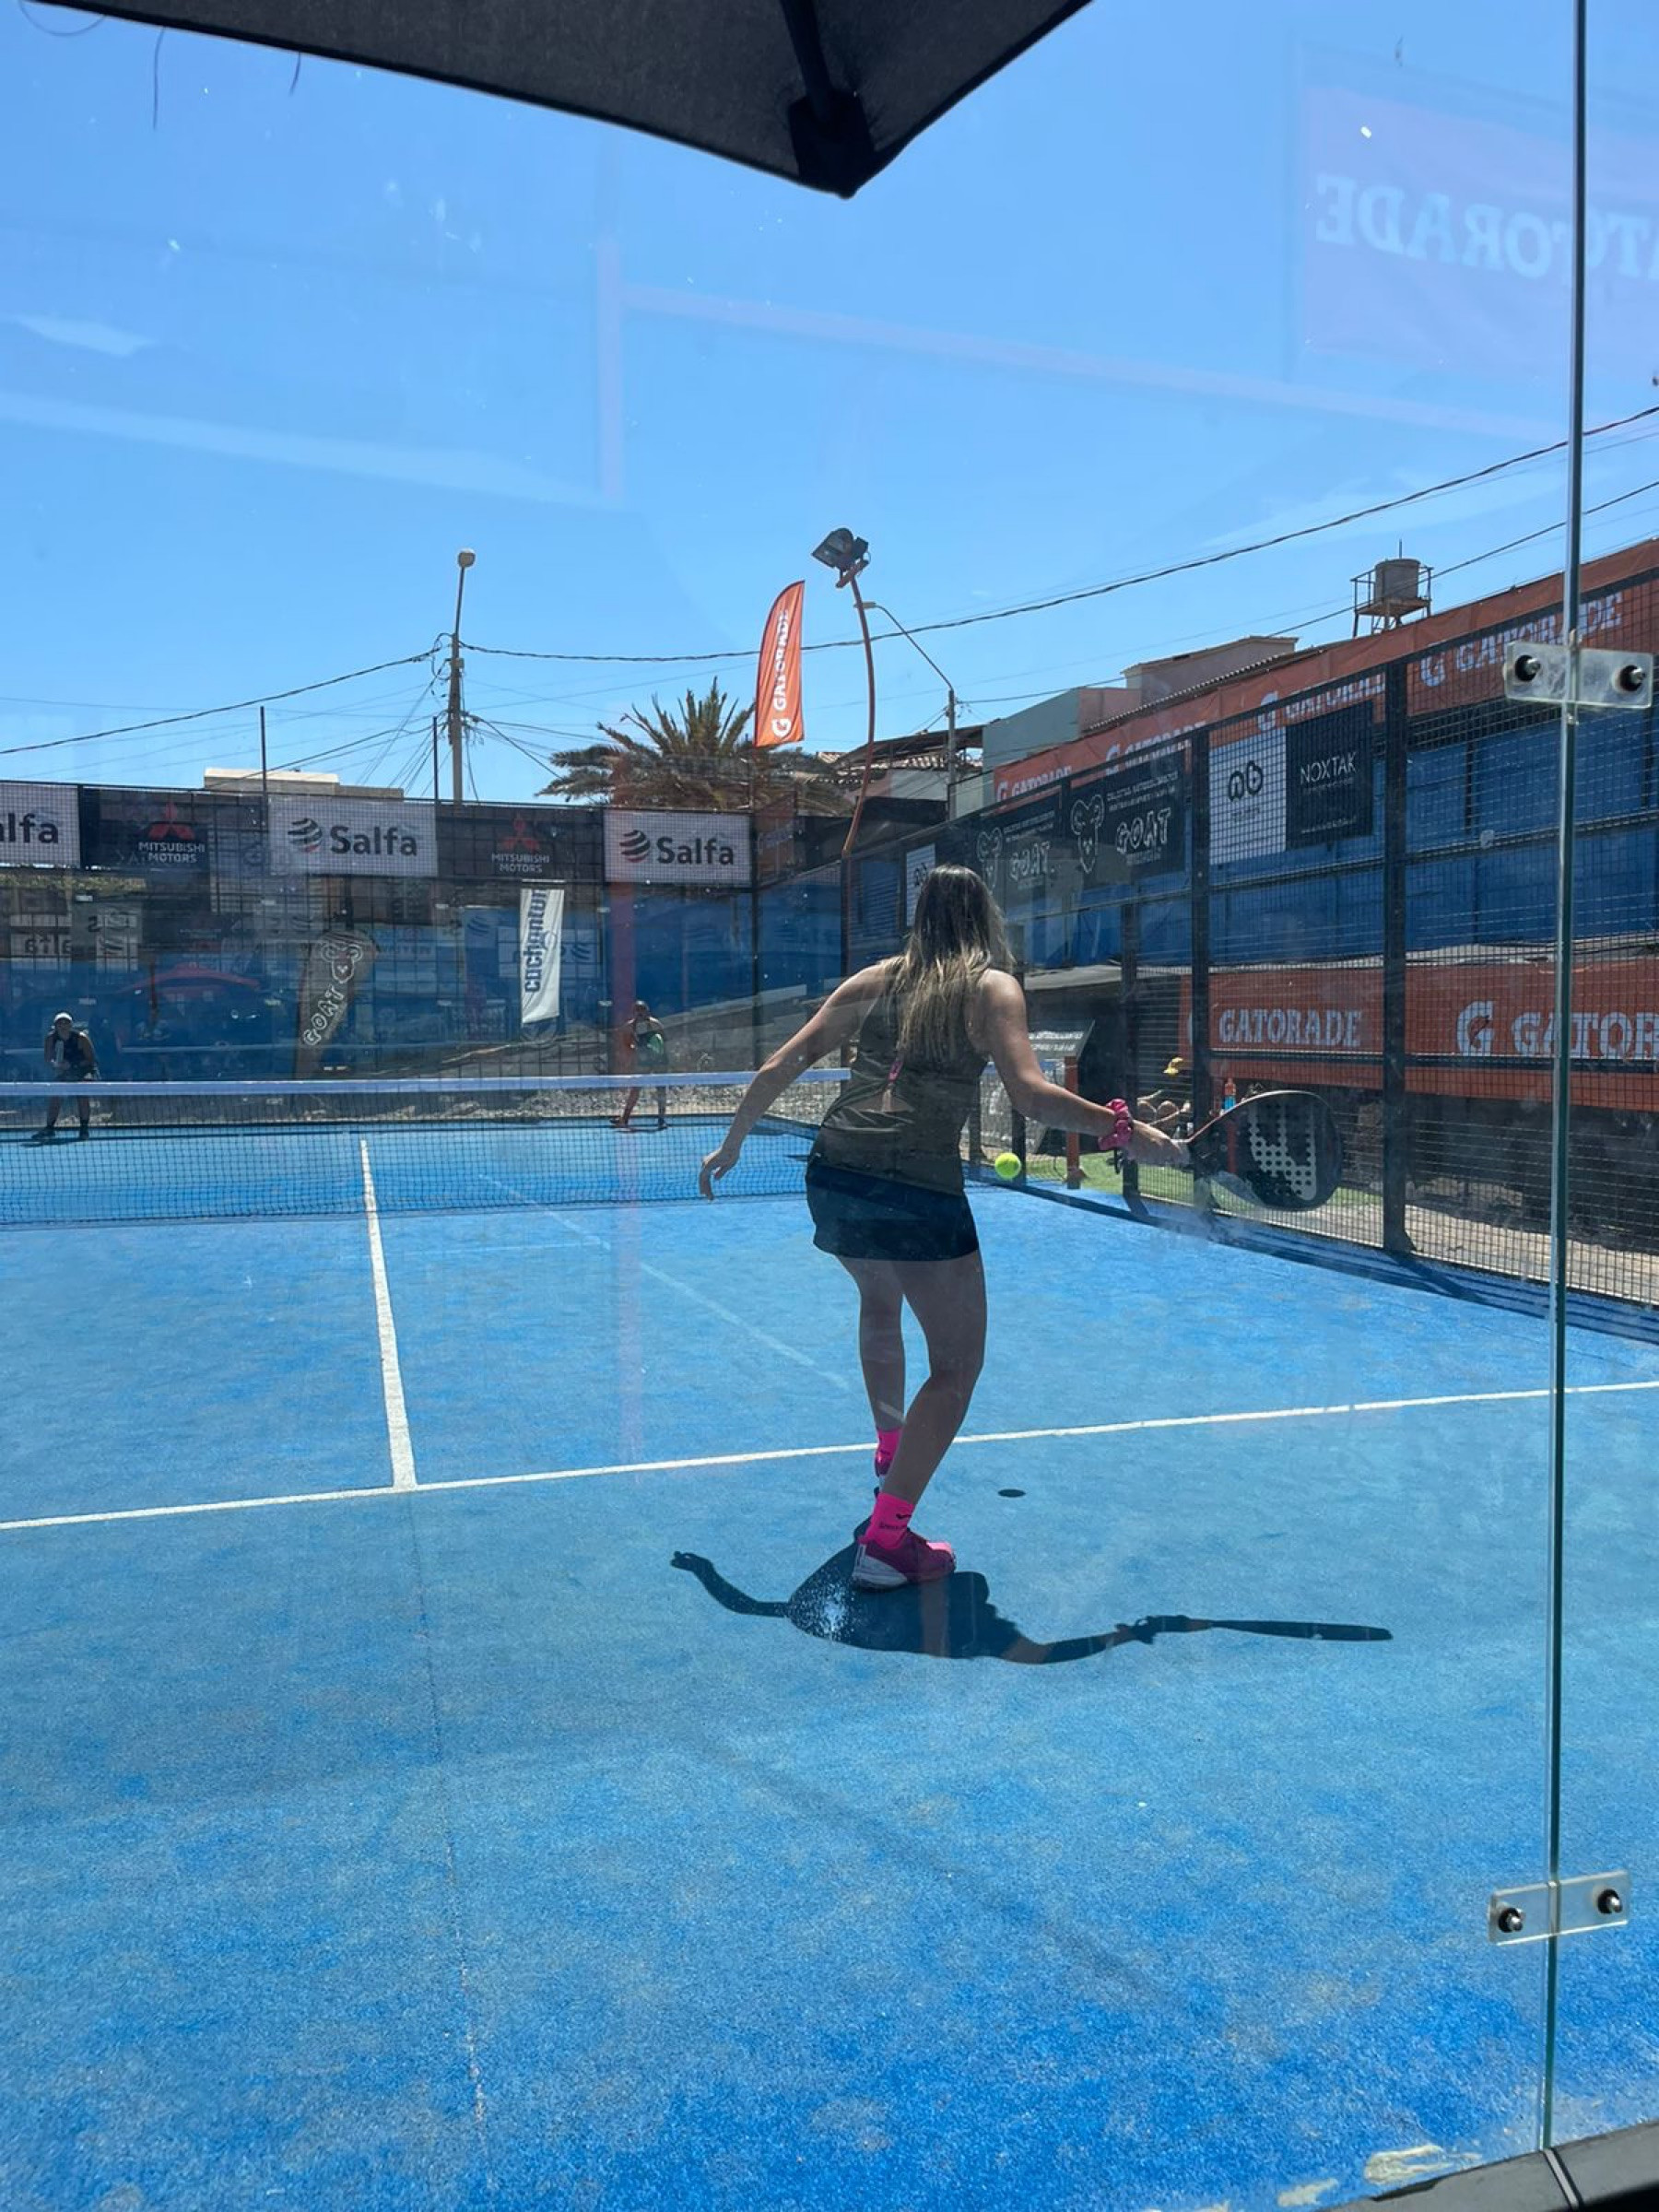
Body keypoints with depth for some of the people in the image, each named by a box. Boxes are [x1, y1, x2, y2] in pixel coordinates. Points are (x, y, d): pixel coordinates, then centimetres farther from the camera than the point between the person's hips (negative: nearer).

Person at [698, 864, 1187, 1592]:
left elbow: (779, 1069, 15)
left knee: (880, 1307, 34)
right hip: (918, 1188, -6)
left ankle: (891, 1456, 48)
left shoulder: (873, 981, 17)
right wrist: (1124, 1131, -2)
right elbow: (1032, 1096, -10)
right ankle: (886, 1538, -2)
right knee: (956, 1365, 6)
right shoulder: (992, 986, 6)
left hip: (832, 1175, 6)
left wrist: (730, 1145, 25)